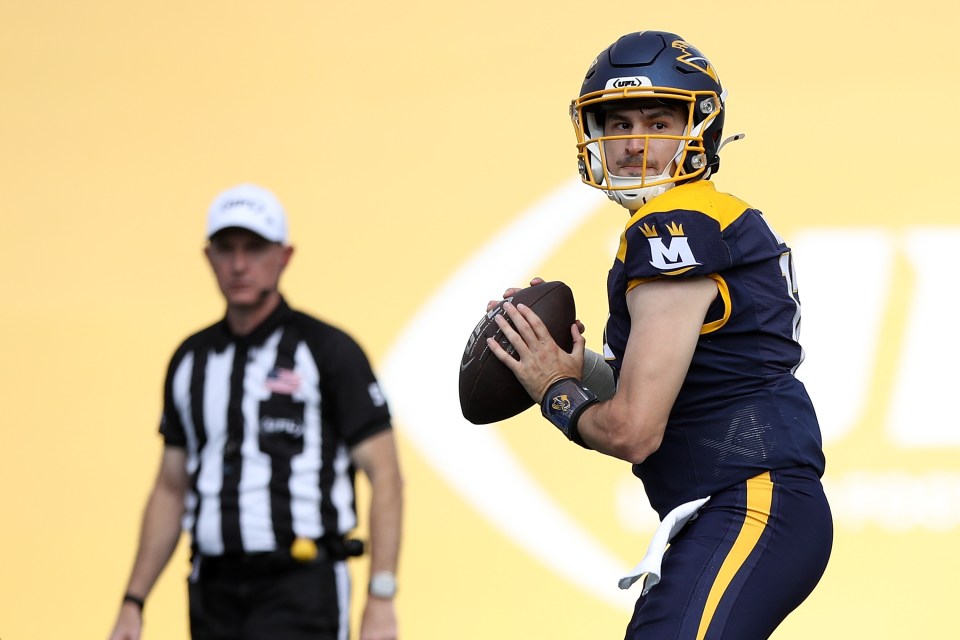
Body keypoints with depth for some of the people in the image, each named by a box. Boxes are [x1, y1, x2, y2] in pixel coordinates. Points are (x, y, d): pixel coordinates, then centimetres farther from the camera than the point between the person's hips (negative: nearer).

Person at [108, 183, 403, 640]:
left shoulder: (329, 351, -2)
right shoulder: (191, 360, 14)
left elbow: (384, 474, -6)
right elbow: (171, 489, 18)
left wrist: (381, 599, -15)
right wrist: (133, 603, 11)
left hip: (300, 590, -6)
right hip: (215, 595, 6)